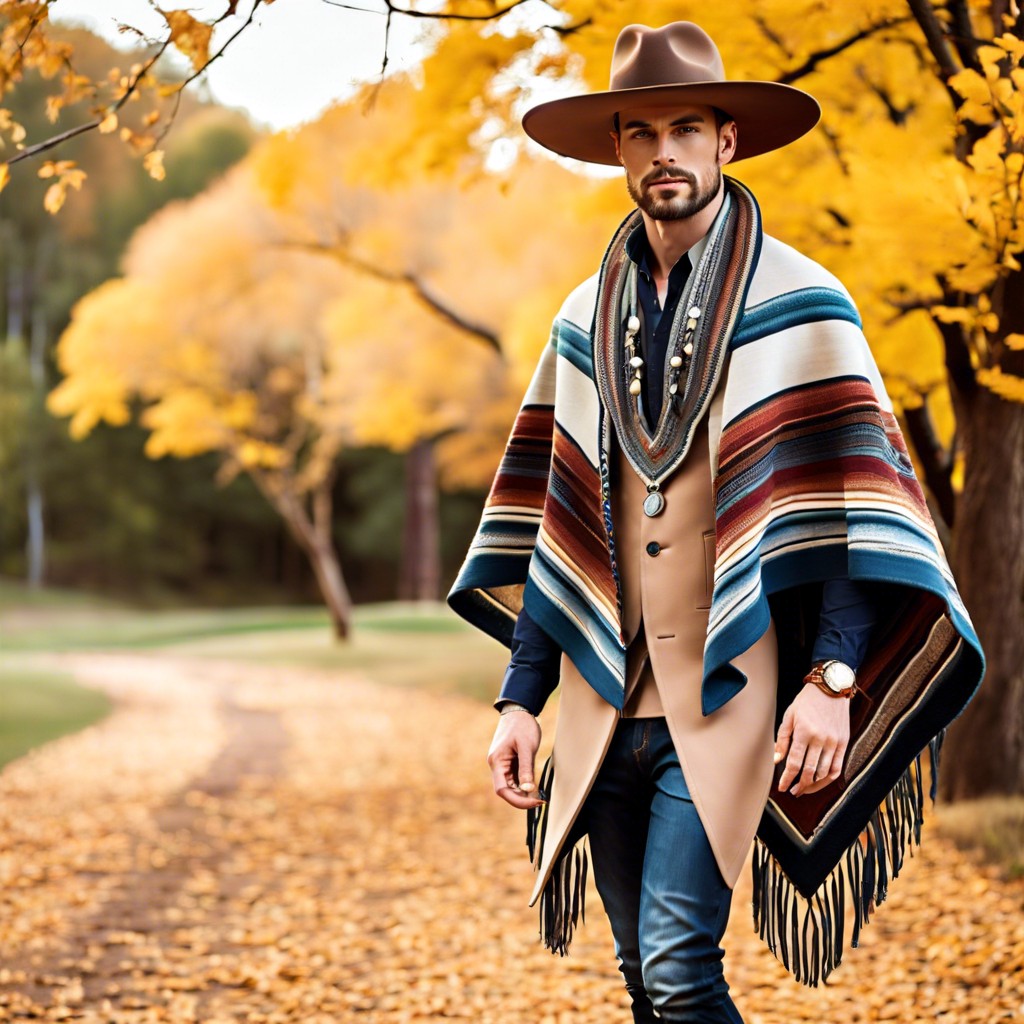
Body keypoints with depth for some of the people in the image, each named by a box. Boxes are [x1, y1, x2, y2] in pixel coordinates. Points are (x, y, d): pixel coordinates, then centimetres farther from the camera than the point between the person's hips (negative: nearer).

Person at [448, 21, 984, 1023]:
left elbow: (849, 511, -7)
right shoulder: (586, 322, 13)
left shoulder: (799, 305, -1)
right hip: (606, 705, 5)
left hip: (725, 699, -5)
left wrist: (833, 677, -18)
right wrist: (520, 698, 7)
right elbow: (555, 529, 13)